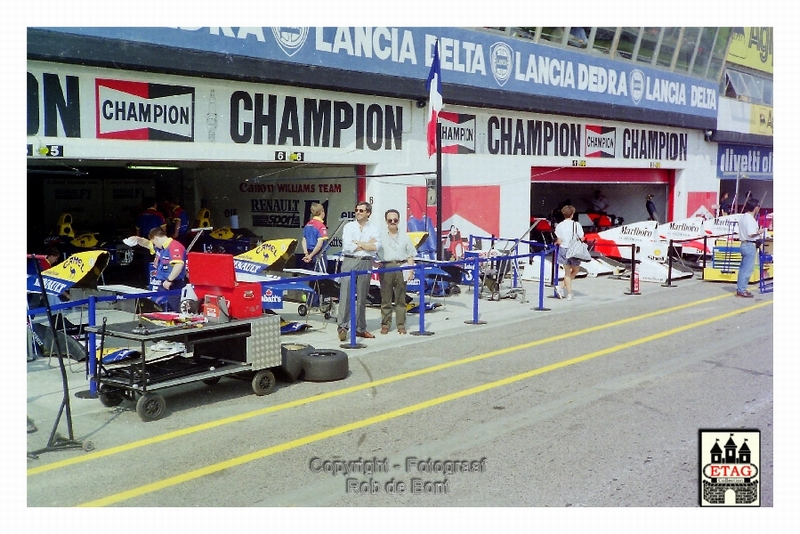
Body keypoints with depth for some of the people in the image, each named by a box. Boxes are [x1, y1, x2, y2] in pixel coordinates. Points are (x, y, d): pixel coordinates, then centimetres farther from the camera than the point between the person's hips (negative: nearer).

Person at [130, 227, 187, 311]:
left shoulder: (175, 247, -18)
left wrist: (169, 280, -27)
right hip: (162, 285, 10)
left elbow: (179, 265, -30)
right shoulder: (160, 247, 15)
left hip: (173, 286, -10)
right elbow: (148, 244, 33)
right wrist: (138, 239, 14)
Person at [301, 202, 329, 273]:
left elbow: (304, 241, 8)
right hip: (318, 254, -7)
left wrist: (306, 254, 3)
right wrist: (311, 256, -12)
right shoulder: (321, 226, -13)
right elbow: (319, 244, -19)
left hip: (310, 253, 7)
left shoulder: (307, 225, 8)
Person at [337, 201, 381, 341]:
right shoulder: (349, 226, 7)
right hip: (349, 262, -1)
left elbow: (375, 247, -7)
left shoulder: (374, 229, 10)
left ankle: (360, 328, 13)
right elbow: (347, 246, -7)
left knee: (362, 297, 6)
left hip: (366, 263, 1)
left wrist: (357, 243, -7)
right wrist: (367, 245, -3)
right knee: (346, 294, -9)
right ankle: (342, 327, -10)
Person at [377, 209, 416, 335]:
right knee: (385, 298, 1)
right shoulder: (381, 236, 6)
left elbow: (410, 255, 12)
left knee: (400, 298, 4)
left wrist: (410, 270, 3)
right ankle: (385, 324, 8)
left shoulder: (404, 236, 12)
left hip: (401, 267, 1)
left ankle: (401, 325, 10)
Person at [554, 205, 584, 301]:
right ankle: (561, 287, 7)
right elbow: (582, 239, -6)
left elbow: (559, 242, -7)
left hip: (563, 250, 2)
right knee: (575, 271, 18)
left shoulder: (559, 226, -6)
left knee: (567, 273, 13)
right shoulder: (576, 225, -11)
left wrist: (556, 242, 15)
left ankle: (569, 294, 10)